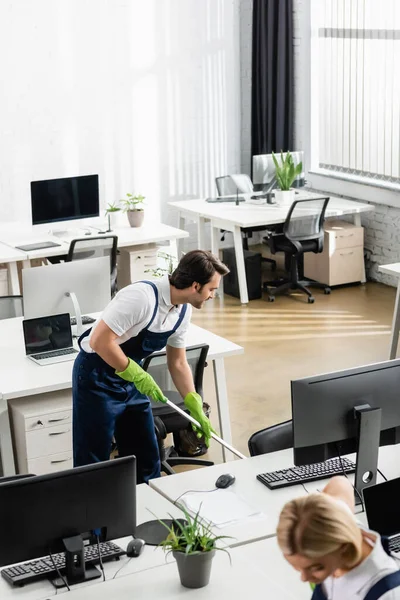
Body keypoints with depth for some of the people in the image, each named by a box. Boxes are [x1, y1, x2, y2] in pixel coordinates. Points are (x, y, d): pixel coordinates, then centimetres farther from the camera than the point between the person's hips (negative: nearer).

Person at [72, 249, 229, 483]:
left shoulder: (184, 310, -2)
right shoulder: (142, 297, -29)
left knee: (146, 457, 12)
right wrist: (138, 376, -23)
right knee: (93, 462, -1)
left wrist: (197, 410, 5)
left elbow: (178, 363, 9)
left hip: (130, 378, 8)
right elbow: (99, 341, -30)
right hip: (97, 378, -8)